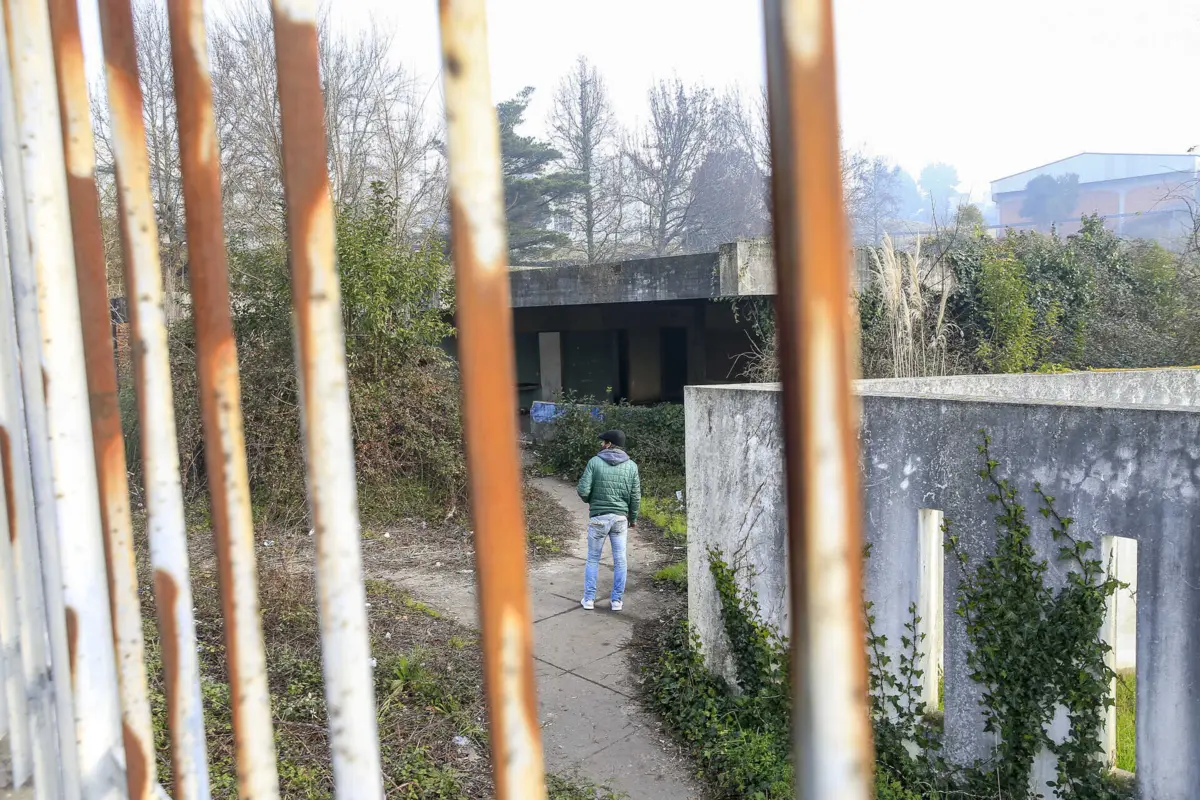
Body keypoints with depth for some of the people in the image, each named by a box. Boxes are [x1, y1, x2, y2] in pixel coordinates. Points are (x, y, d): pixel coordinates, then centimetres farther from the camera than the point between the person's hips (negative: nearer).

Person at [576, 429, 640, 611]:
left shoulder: (595, 462, -9)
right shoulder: (631, 466, -1)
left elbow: (583, 490, -12)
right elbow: (635, 497, 0)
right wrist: (633, 518, 14)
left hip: (598, 517, -1)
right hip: (620, 518, 2)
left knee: (593, 559, 12)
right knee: (620, 560, 10)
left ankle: (589, 598, 16)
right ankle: (617, 600, 15)